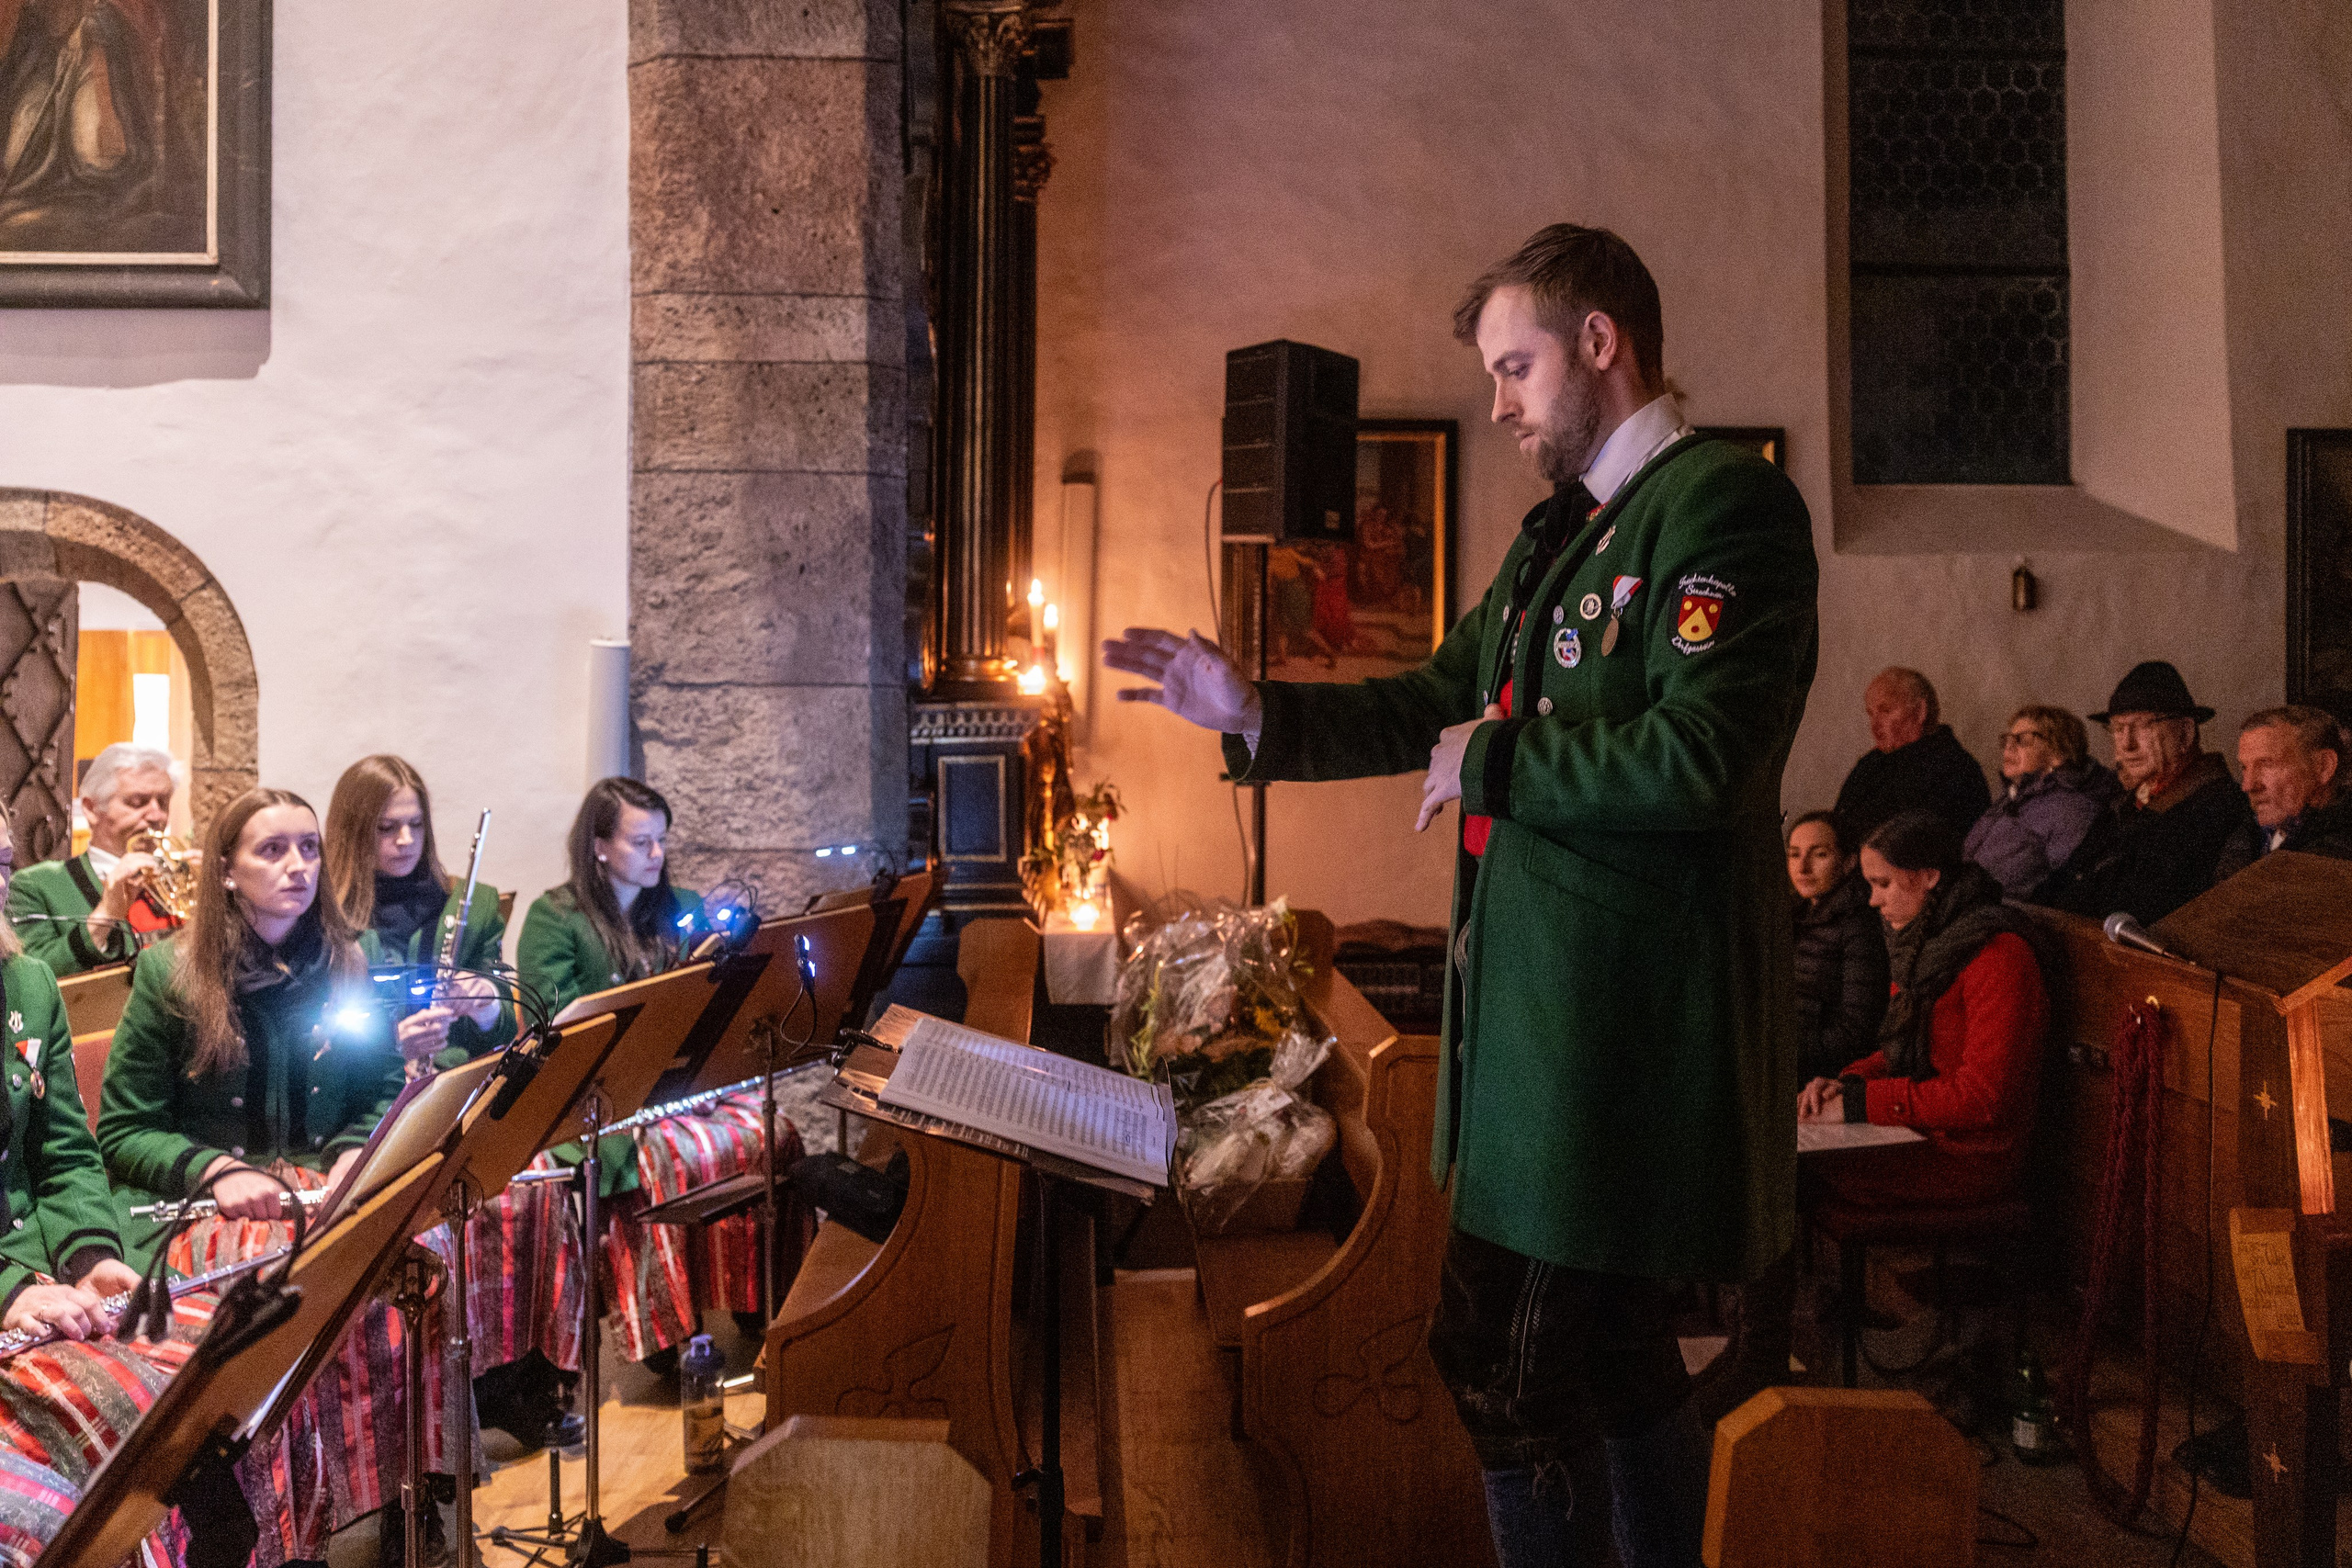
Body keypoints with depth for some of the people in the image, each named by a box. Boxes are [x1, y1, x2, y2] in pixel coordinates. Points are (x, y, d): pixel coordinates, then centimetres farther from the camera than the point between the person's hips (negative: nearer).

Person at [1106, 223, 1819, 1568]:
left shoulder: (1727, 503, -12)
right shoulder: (1561, 532, 17)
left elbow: (1697, 756, -25)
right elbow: (1432, 706, 20)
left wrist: (1489, 764, -13)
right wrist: (1253, 712, 9)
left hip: (1623, 1021, -9)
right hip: (1540, 1003, 10)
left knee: (1507, 1359, -3)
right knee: (1609, 1345, 20)